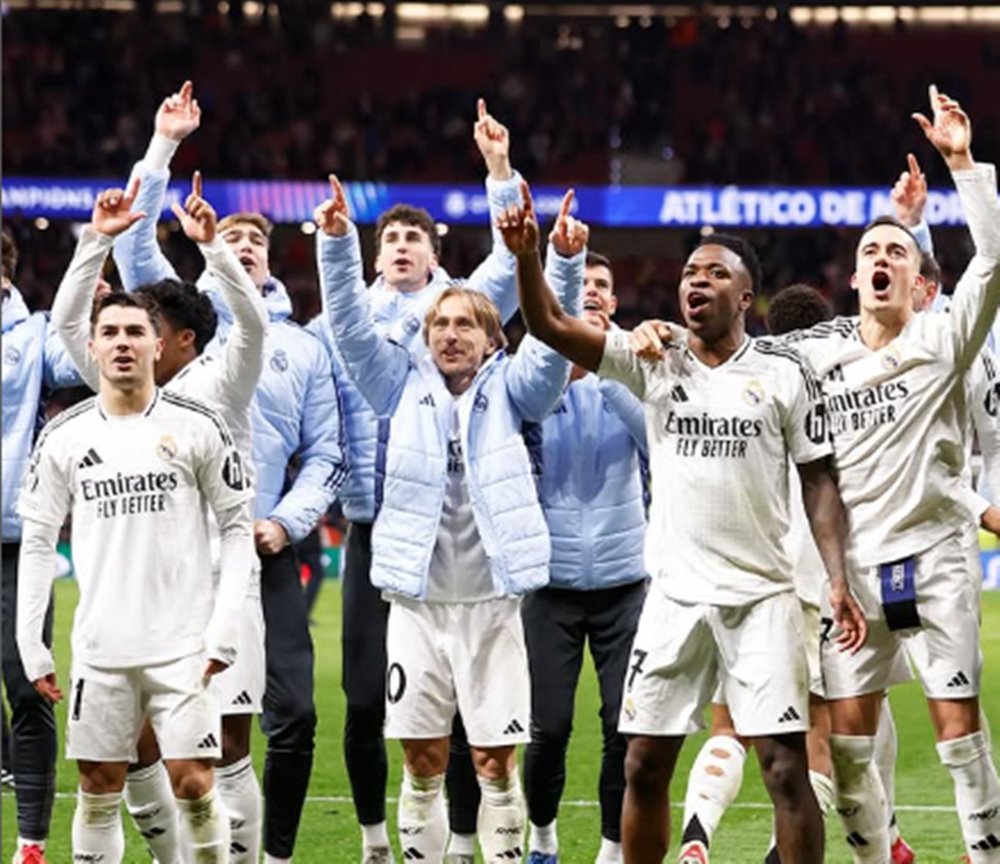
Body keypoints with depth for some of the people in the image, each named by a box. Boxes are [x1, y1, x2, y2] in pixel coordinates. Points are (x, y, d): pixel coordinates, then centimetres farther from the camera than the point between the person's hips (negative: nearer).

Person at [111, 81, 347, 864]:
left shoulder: (304, 348, 15)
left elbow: (326, 456, 12)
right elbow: (134, 241, -2)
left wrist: (286, 522, -4)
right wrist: (164, 148, -5)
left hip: (264, 553, 1)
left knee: (293, 715, -8)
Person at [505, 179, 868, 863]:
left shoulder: (785, 375, 0)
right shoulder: (655, 364, 5)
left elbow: (819, 480, 3)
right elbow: (549, 325, -3)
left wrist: (838, 580, -8)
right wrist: (527, 254, -21)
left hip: (761, 595, -2)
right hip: (675, 595, 2)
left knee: (786, 766, -8)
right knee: (645, 766, 4)